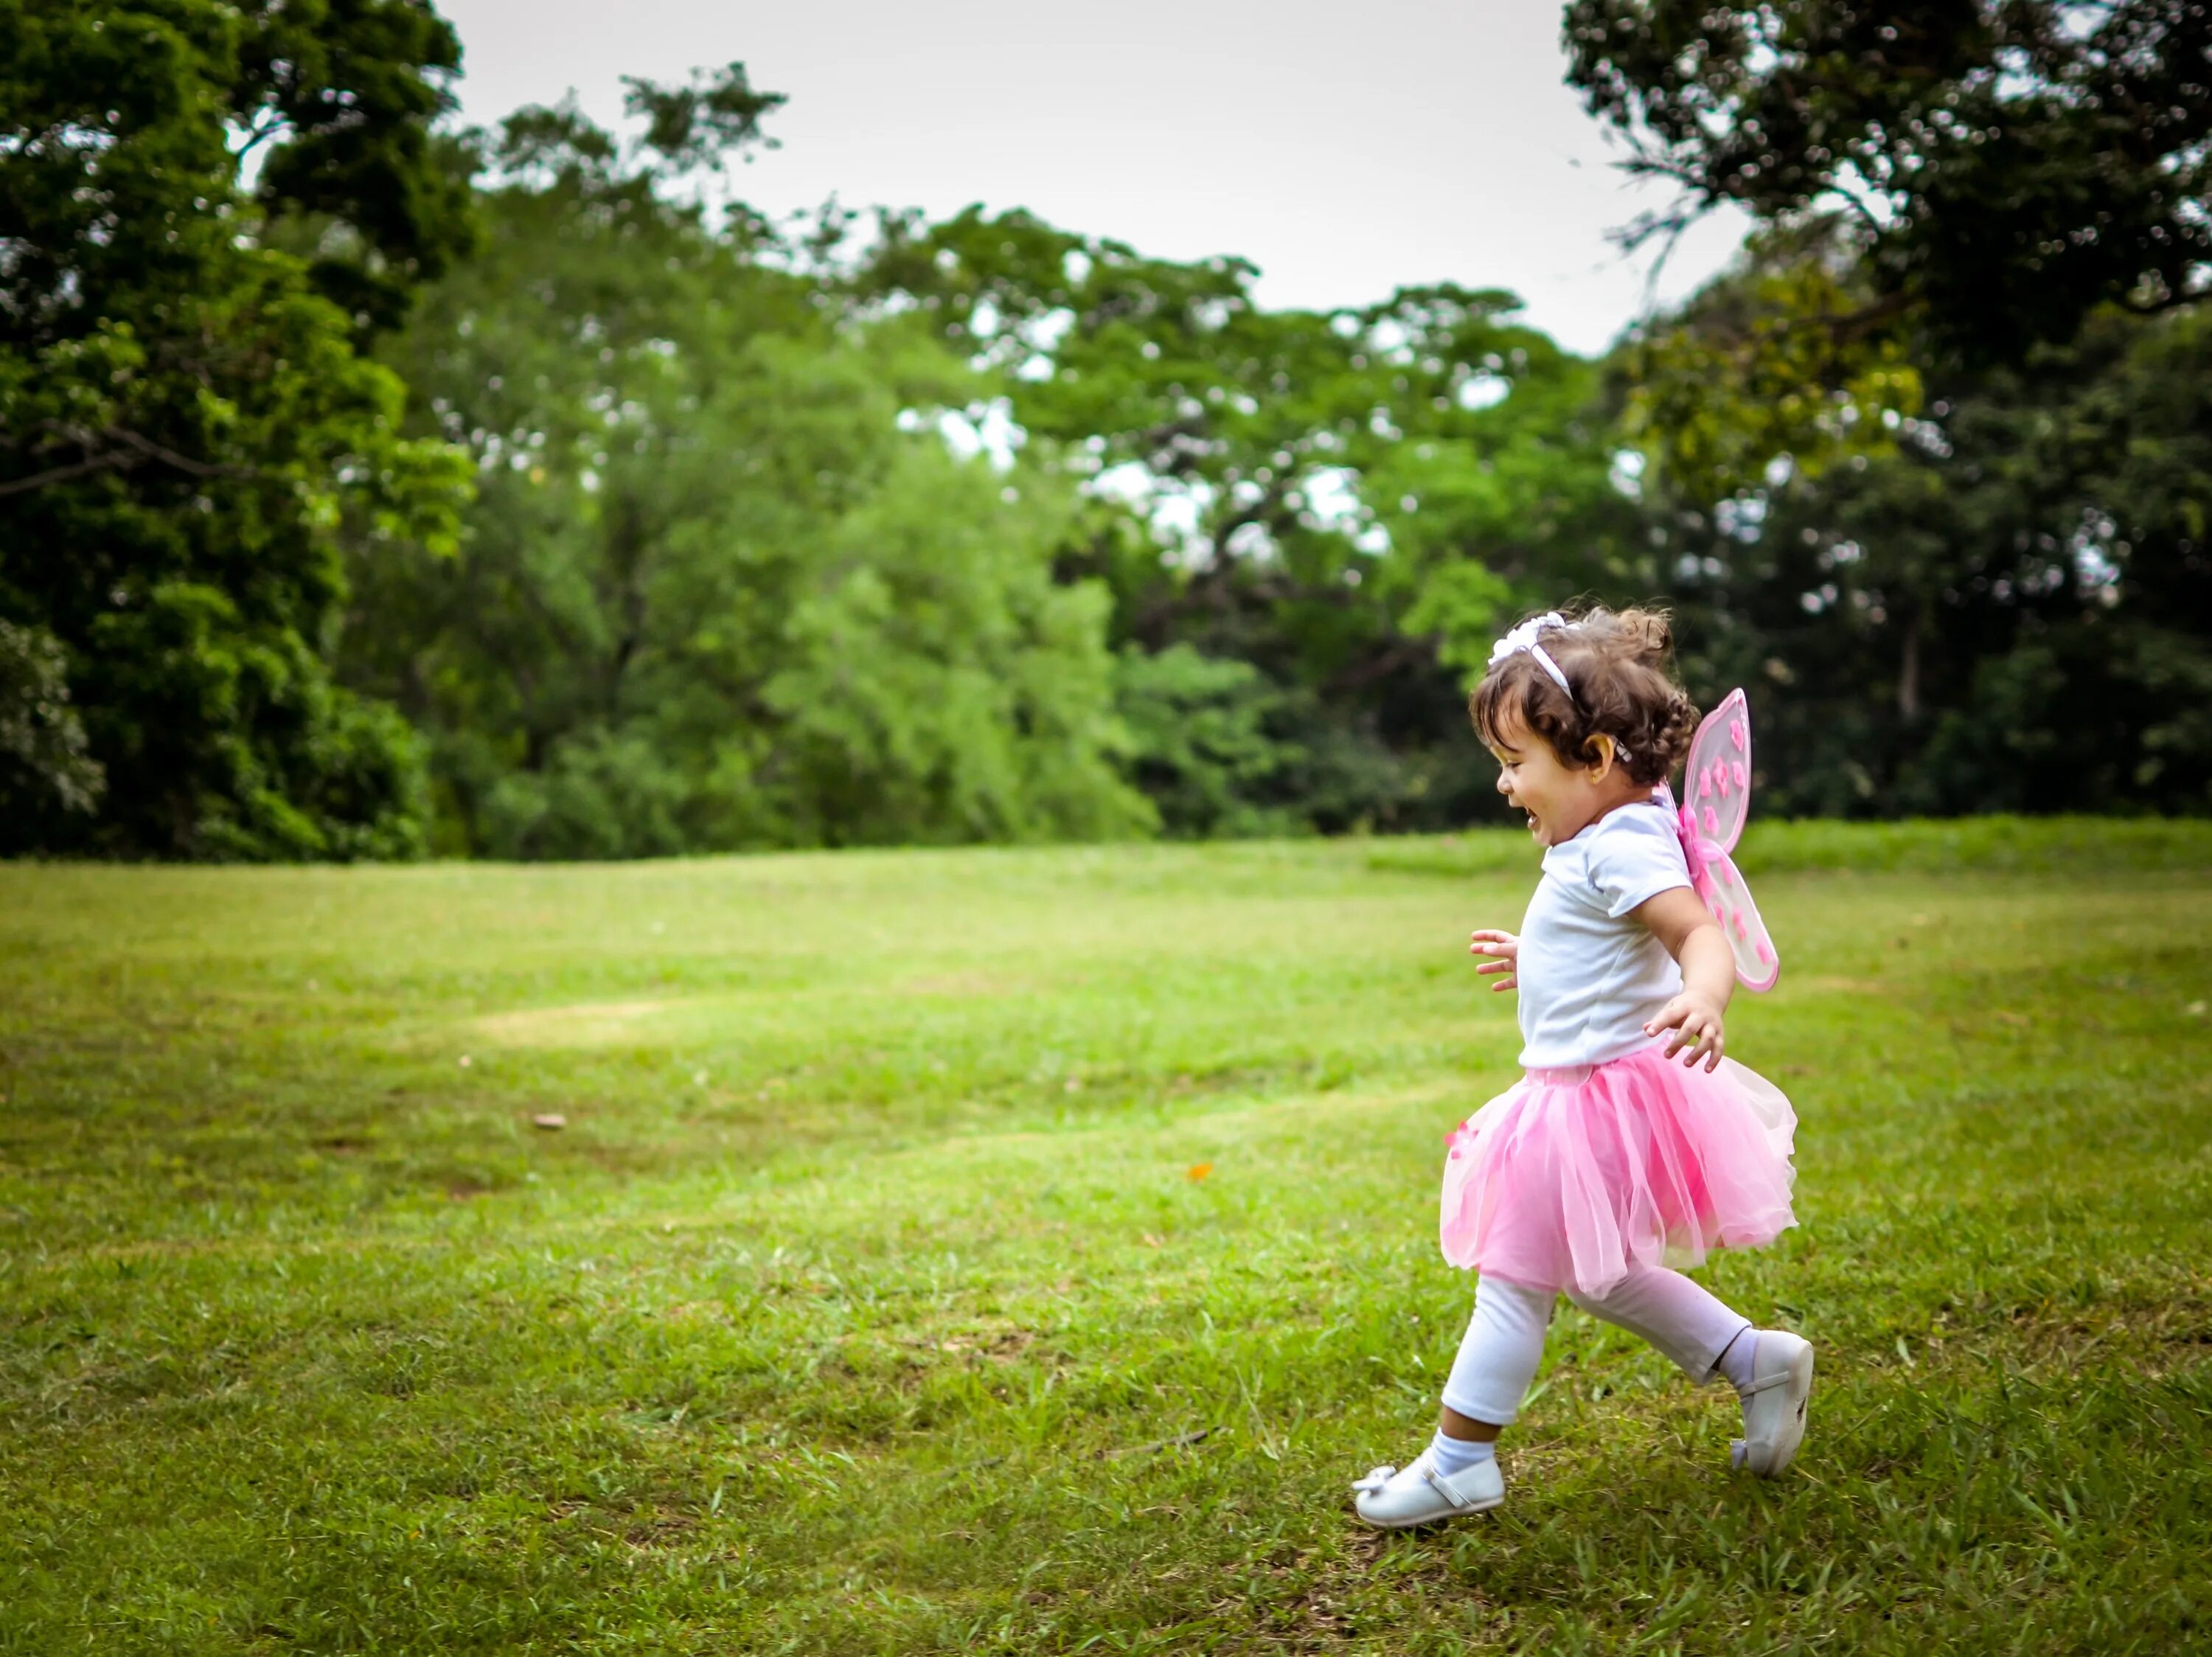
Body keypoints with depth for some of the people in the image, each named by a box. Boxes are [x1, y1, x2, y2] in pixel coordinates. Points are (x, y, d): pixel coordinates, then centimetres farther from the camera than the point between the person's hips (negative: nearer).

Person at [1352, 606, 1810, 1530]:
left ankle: (1458, 1462, 10)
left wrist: (1703, 1002, -53)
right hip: (1585, 1093, 11)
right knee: (1598, 1276, 21)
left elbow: (1703, 935, -33)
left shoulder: (1622, 848, -21)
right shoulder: (1608, 845, 11)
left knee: (1516, 1275, -1)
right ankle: (1758, 1361, 25)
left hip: (1594, 1103, -11)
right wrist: (1534, 961, 38)